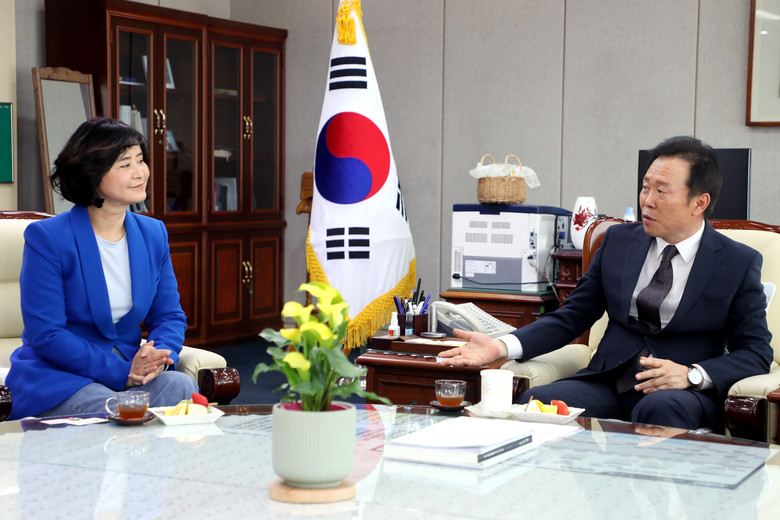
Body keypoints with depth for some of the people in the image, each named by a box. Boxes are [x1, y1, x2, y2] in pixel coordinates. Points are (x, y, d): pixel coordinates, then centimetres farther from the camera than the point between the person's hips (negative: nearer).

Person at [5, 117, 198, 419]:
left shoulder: (153, 234, 10)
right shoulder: (46, 238, -9)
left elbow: (169, 316, 11)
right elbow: (45, 335, -13)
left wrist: (160, 357, -14)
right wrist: (120, 372, -22)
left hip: (128, 369, 5)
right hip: (55, 378, -5)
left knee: (180, 386, -27)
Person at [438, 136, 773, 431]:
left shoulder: (739, 263, 3)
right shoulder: (618, 241, 13)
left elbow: (756, 352, 2)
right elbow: (571, 317, 12)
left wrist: (692, 374, -17)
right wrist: (501, 347, -5)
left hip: (682, 392, -3)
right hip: (609, 383, 3)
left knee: (660, 409, -39)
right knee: (535, 400, -26)